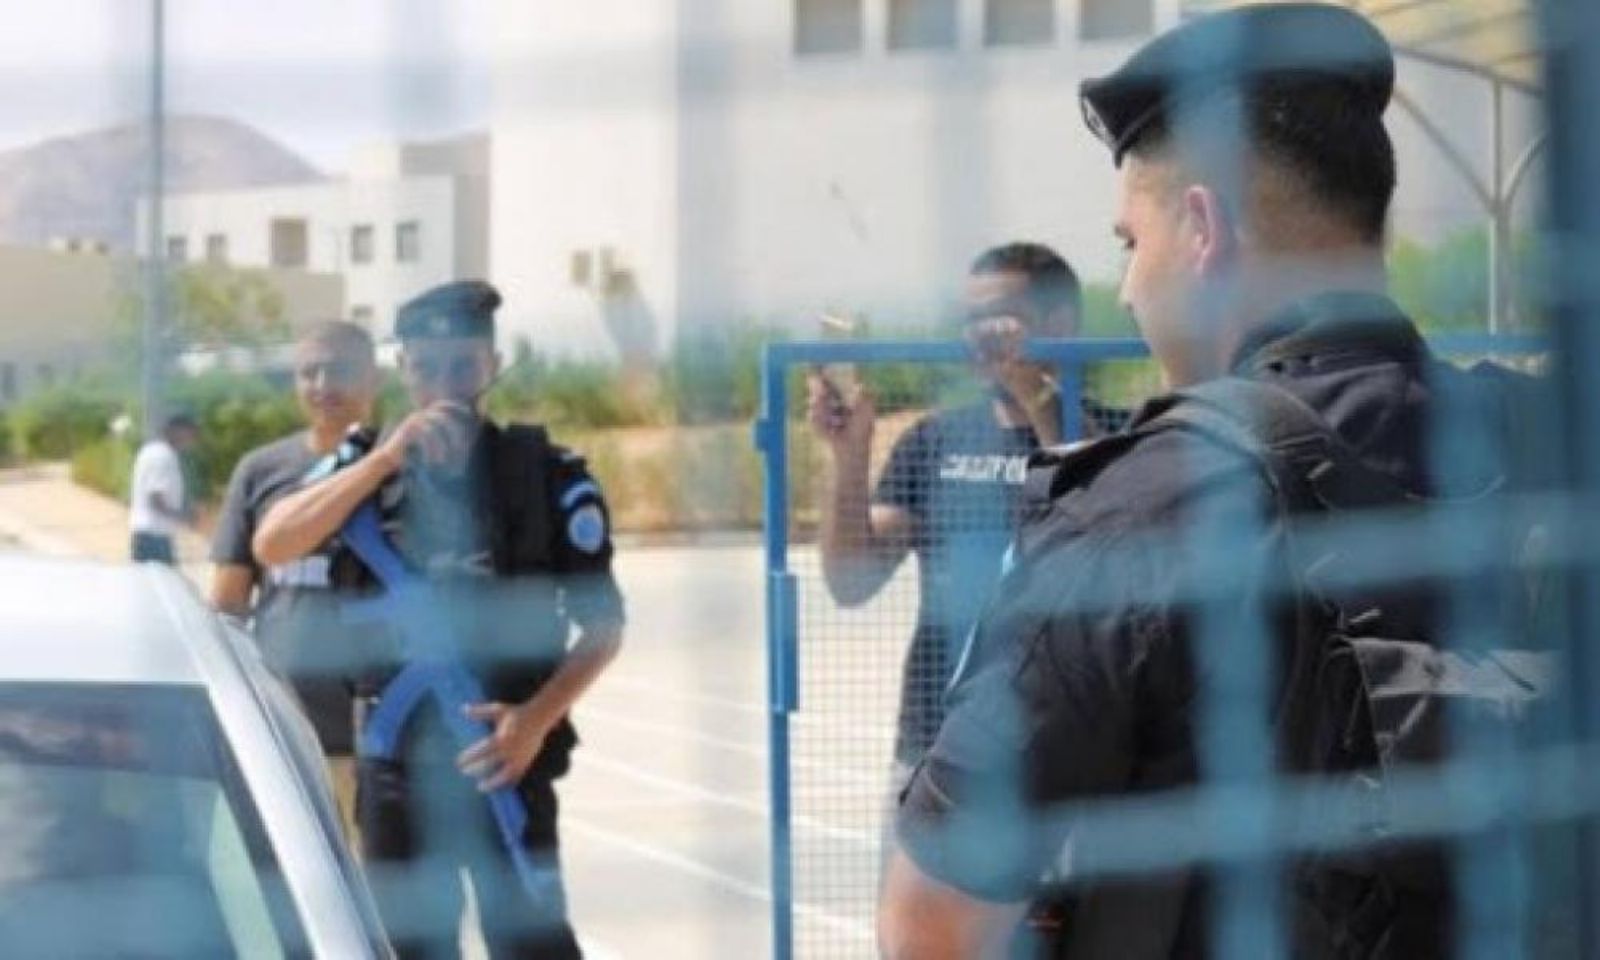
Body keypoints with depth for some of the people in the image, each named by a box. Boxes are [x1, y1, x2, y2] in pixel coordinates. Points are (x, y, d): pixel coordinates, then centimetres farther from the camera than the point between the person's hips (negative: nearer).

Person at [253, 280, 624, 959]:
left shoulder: (547, 473, -1)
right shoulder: (368, 468, 7)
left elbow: (603, 624, 1)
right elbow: (272, 546, -10)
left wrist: (538, 718, -15)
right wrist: (387, 455, -18)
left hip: (502, 758, -3)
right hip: (393, 759, 3)